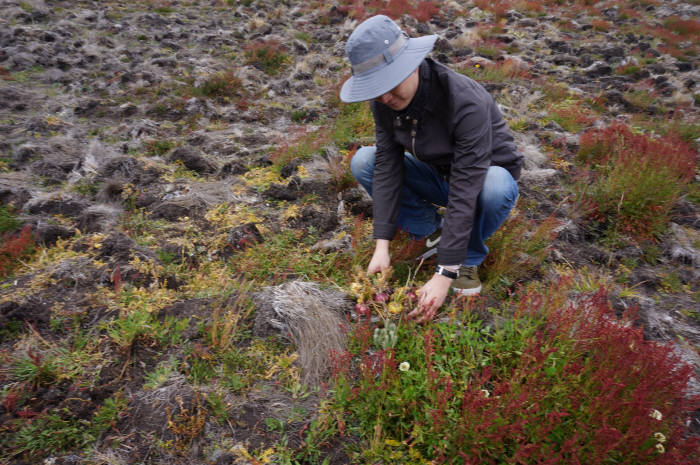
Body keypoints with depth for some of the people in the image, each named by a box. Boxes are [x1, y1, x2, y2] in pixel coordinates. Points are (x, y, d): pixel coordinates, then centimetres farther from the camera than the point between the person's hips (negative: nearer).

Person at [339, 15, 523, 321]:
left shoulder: (466, 102, -35)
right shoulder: (383, 101, -18)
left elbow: (465, 192, -38)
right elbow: (388, 167, -19)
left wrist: (444, 275, -39)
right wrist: (382, 246, -25)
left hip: (487, 175, -4)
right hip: (437, 174, 5)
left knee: (496, 190, -40)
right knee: (363, 162, -14)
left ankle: (469, 258, -9)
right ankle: (431, 227, 1)